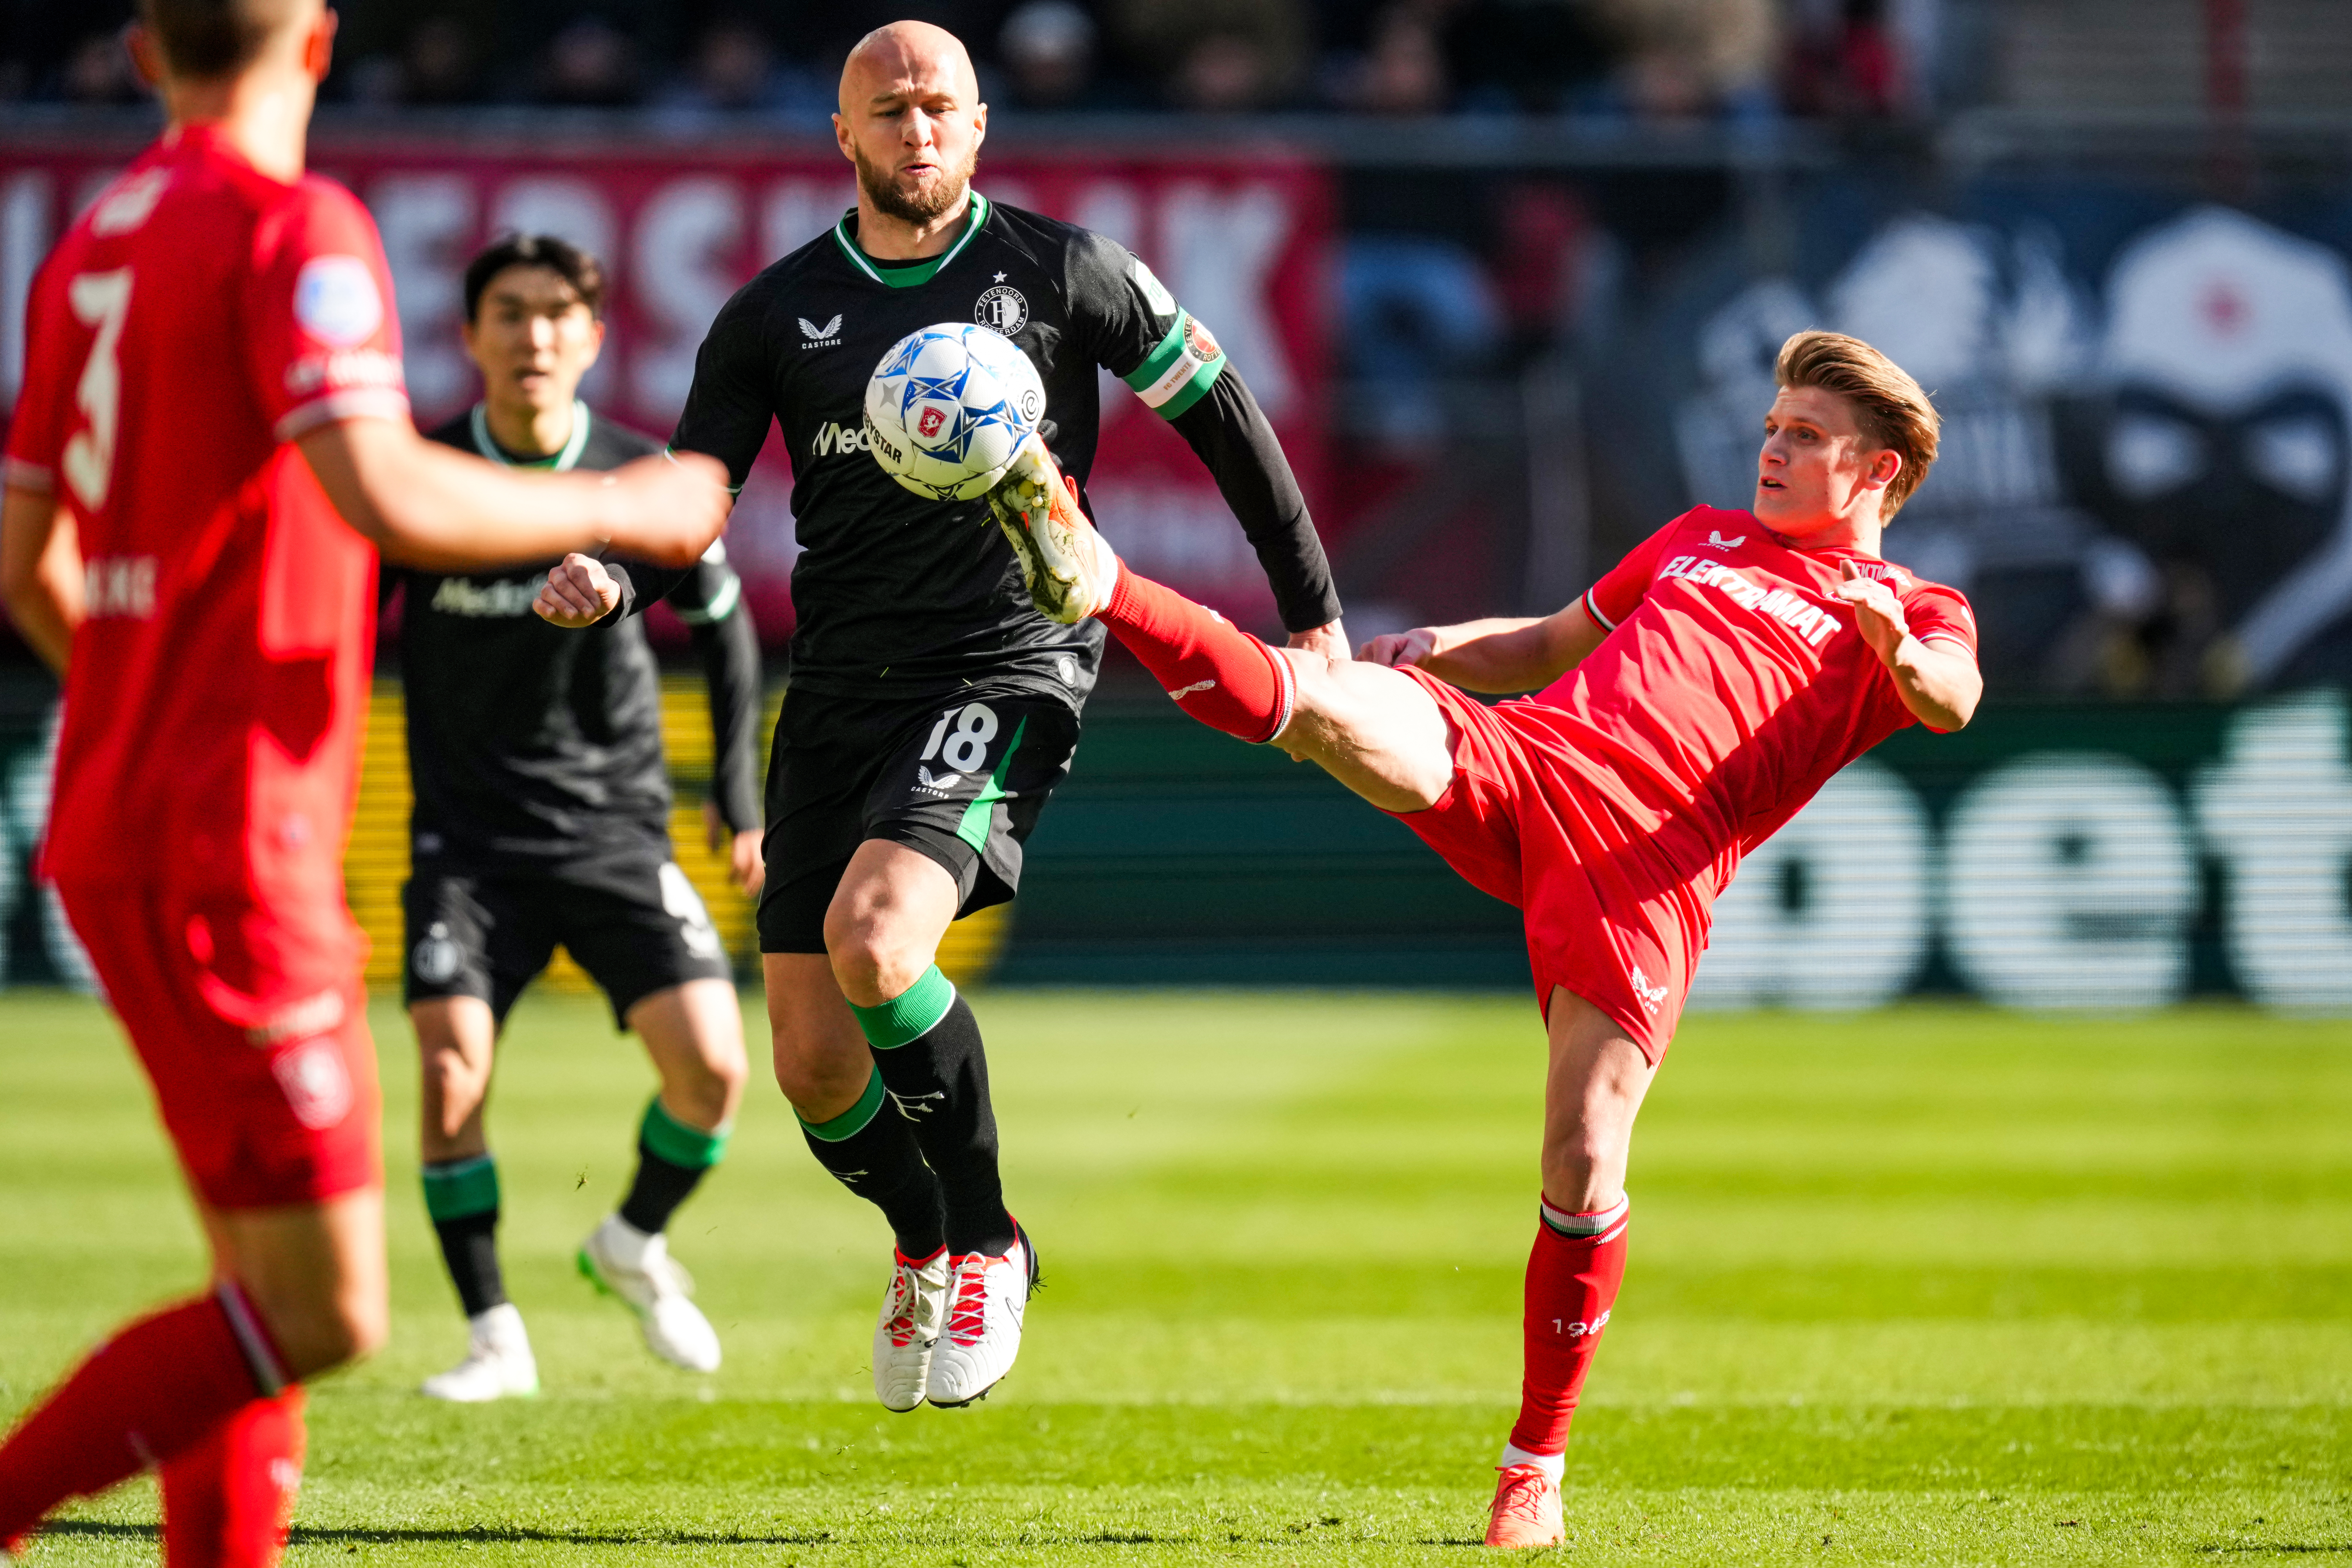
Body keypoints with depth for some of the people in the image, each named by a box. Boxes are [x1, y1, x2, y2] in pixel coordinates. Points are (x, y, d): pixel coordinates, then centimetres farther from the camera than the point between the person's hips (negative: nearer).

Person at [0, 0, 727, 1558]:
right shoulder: (293, 226, -11)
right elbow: (383, 495, -24)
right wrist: (621, 508, -9)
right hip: (232, 852, -9)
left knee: (269, 1283, 13)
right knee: (320, 1310, -8)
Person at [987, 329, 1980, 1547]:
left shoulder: (1912, 615, 15)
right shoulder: (1703, 537, 30)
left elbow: (1951, 704, -8)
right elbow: (1551, 642, 37)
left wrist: (1897, 646, -32)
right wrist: (1439, 648, 16)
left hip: (1646, 873, -4)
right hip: (1514, 759, 4)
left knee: (1583, 1171, -11)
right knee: (1319, 699, -25)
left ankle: (1536, 1468, 5)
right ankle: (1094, 586, -40)